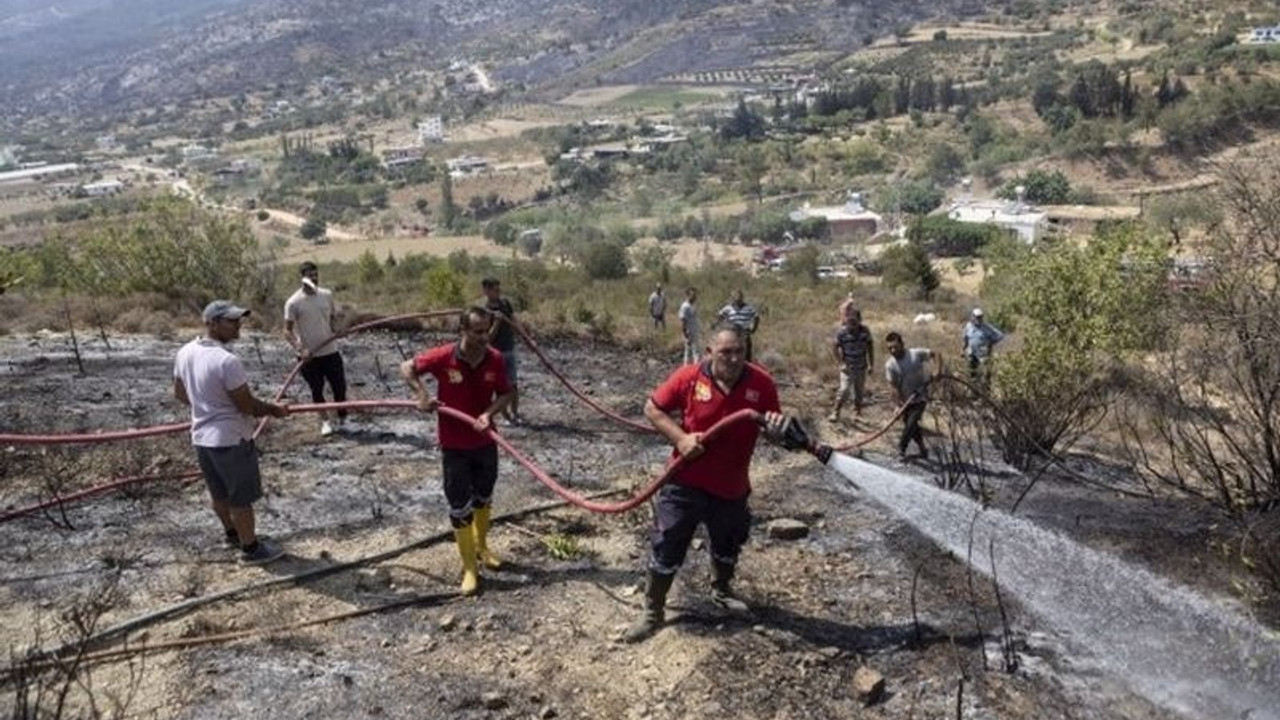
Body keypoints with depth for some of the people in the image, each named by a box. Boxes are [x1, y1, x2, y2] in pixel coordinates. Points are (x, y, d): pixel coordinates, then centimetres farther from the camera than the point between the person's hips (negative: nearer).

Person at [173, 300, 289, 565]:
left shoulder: (185, 353, -1)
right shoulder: (227, 361, -27)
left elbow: (179, 394, 13)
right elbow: (247, 405, -20)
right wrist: (274, 410, -3)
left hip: (201, 437, 8)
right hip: (231, 440, -8)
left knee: (219, 493, 24)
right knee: (242, 498, 8)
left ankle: (233, 534, 44)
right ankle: (251, 548, 22)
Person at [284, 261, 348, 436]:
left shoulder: (327, 295, 2)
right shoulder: (293, 302, -11)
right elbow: (288, 331, -9)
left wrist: (335, 335, 6)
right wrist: (299, 349, -20)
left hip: (330, 351, 3)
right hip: (309, 356, -3)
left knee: (340, 387, 3)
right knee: (317, 391, 8)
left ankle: (342, 420, 18)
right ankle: (325, 421, 24)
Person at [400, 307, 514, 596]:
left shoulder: (495, 359, -13)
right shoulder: (443, 357, -19)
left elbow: (506, 393, -1)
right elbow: (407, 368, -4)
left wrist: (489, 413, -20)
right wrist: (421, 395, -19)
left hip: (485, 441, 3)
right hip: (454, 445, -3)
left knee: (483, 497, 21)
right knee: (460, 506, 2)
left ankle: (481, 546, 45)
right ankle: (470, 568, 14)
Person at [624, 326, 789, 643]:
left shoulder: (762, 384, -10)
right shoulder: (689, 377, -15)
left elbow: (776, 427, 2)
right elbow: (652, 407, -6)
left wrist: (777, 429, -23)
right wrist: (680, 438, -19)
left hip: (732, 486, 3)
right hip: (685, 482, -3)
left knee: (728, 546, 24)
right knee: (667, 546, 3)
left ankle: (722, 590, 54)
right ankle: (653, 612, 21)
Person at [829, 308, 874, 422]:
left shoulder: (865, 331, -12)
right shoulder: (842, 332, -19)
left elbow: (870, 347, 1)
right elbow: (834, 347, -9)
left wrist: (871, 364, 3)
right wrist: (841, 363, -13)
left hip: (861, 367, 3)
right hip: (847, 367, -3)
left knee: (860, 391, 15)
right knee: (844, 390, -13)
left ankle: (857, 413, 34)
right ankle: (835, 413, 2)